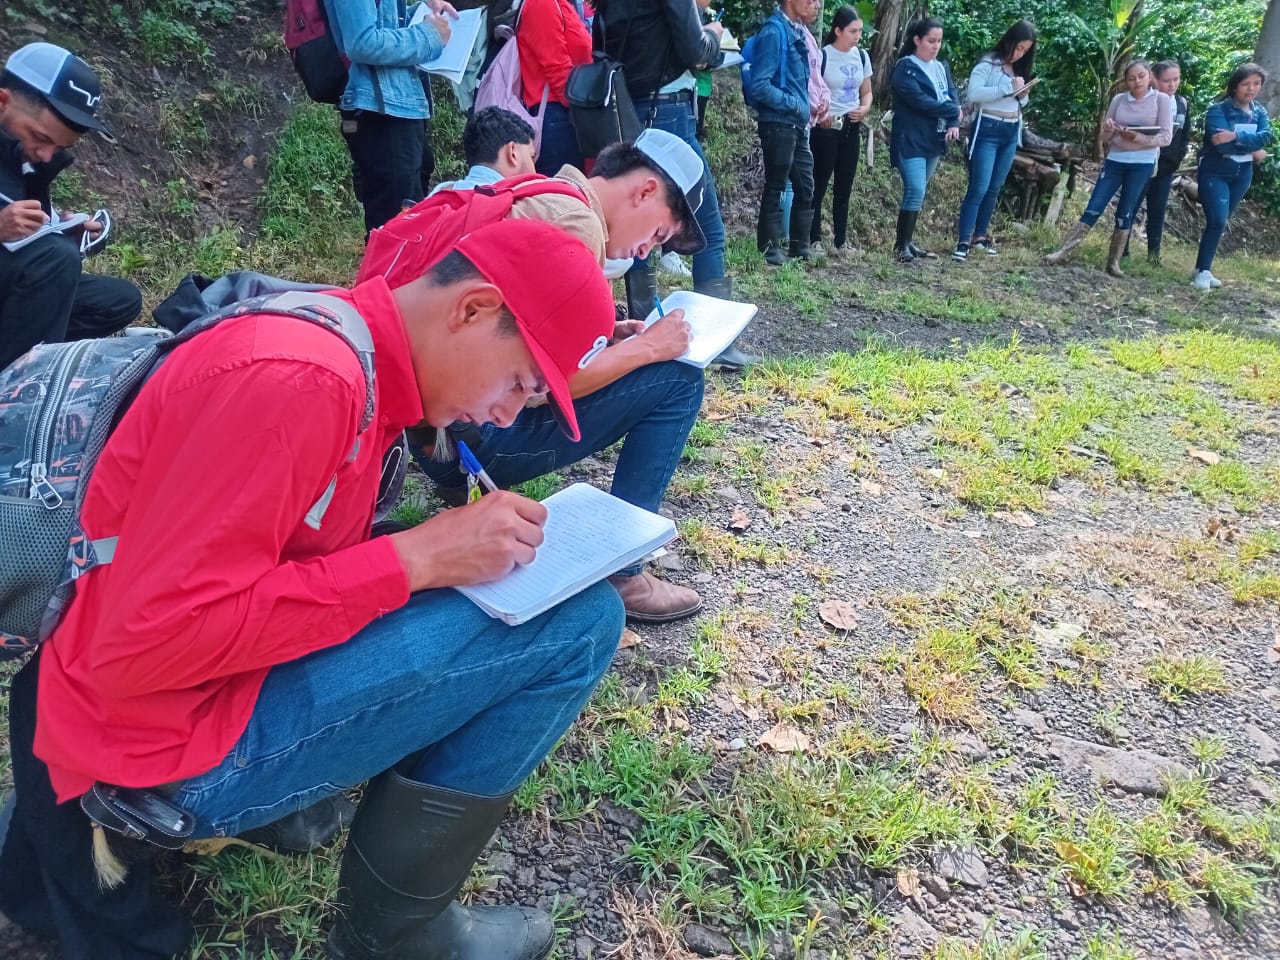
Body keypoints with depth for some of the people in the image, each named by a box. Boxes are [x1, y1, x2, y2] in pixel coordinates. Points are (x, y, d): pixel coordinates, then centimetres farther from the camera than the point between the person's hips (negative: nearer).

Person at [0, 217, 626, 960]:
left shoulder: (352, 354, 5)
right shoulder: (301, 376, -25)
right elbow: (142, 646, -26)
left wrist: (452, 547, -2)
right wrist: (414, 559, -24)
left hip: (219, 673, 9)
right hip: (173, 741, -9)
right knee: (579, 618, -16)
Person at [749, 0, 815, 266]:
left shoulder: (796, 29, 11)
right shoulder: (774, 31, -14)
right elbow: (760, 86, -19)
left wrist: (806, 107, 7)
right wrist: (795, 104, -13)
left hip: (798, 125, 8)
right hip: (779, 124, -8)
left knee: (805, 187, 12)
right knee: (774, 188, 1)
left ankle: (800, 246, 22)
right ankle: (770, 249, 10)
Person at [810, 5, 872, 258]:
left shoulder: (862, 56, 8)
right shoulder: (822, 56, -9)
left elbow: (866, 92, 16)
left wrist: (865, 109, -3)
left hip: (852, 127, 6)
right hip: (826, 128, -6)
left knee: (844, 188, 8)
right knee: (819, 185, -2)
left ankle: (840, 242, 14)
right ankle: (814, 240, 3)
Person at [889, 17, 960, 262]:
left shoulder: (942, 68, 16)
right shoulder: (905, 67, -6)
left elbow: (953, 96, 7)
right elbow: (918, 100, -17)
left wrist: (954, 123, -13)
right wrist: (953, 110, -8)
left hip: (934, 140, 7)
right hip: (910, 140, -7)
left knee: (918, 193, 9)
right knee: (915, 191, -15)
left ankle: (908, 241, 16)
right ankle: (901, 245, -7)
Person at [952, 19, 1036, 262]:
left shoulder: (1019, 69, 13)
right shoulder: (988, 65, -8)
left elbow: (1020, 105, 21)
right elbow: (973, 94, -23)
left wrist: (1023, 95, -2)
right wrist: (1008, 88, -21)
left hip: (1011, 134, 7)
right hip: (987, 131, -7)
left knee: (995, 189, 11)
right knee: (978, 188, -11)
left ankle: (980, 235, 20)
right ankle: (963, 241, -9)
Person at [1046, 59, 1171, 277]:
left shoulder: (1162, 100, 0)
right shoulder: (1118, 99, 7)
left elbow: (1166, 137, -6)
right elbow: (1105, 138, 10)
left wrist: (1138, 138, -19)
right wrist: (1108, 131, -13)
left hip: (1142, 165, -2)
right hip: (1114, 161, 2)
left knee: (1125, 214, 2)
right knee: (1093, 207, -4)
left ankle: (1114, 262, 9)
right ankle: (1063, 251, -8)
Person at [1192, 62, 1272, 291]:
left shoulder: (1260, 112, 7)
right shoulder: (1218, 110, -11)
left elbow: (1266, 137, -12)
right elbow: (1222, 144, -23)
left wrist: (1235, 136, -27)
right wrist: (1253, 151, -14)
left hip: (1242, 174, 6)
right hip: (1215, 173, -6)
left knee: (1220, 222, 9)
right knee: (1217, 221, -17)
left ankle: (1204, 268, 15)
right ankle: (1203, 271, -10)